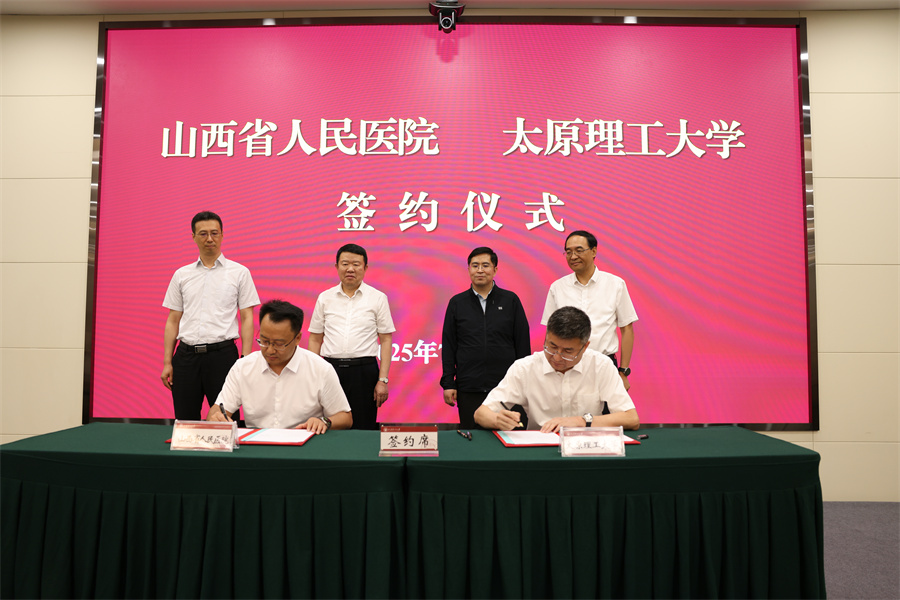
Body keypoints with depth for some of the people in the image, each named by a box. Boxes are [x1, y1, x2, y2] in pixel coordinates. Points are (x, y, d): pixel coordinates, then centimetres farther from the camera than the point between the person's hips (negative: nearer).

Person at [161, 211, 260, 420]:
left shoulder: (239, 272, 3)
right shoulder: (181, 275, 12)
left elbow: (247, 318, 0)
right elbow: (173, 320, 13)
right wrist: (167, 362, 6)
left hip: (222, 354, -3)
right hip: (186, 356, 3)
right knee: (185, 421, 6)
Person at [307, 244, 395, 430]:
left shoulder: (378, 298, 3)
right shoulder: (325, 298, 9)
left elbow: (386, 340, 1)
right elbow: (315, 339, 12)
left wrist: (383, 380, -5)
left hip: (364, 371, -2)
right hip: (330, 368, 2)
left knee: (363, 430, 1)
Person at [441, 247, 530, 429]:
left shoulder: (511, 300, 5)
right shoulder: (457, 303, 7)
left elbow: (523, 343, 5)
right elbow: (448, 346, 6)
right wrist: (448, 383, 1)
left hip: (506, 387, 0)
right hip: (468, 389, 1)